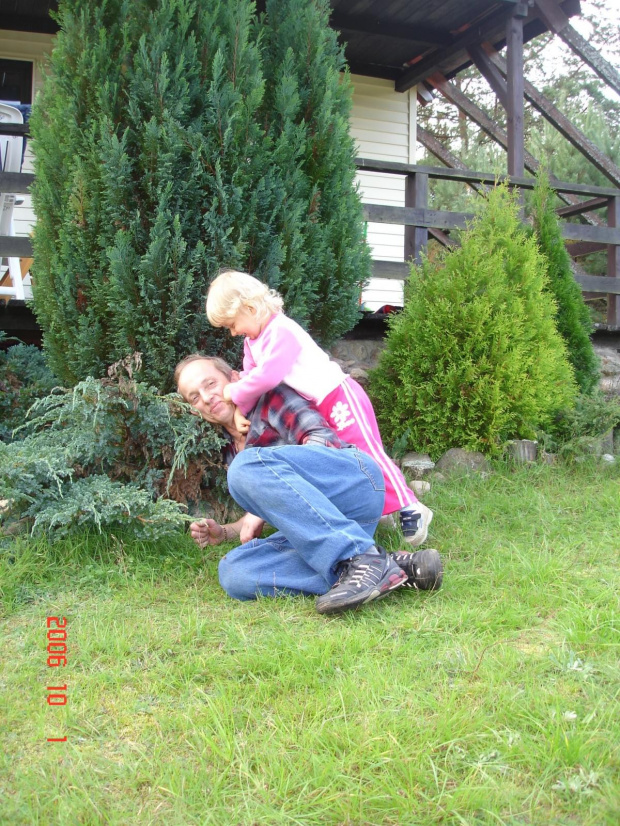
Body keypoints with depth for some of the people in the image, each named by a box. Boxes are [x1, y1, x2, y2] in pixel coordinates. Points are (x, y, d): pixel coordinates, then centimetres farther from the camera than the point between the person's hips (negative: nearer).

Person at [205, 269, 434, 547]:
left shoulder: (282, 331, -24)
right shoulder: (253, 341, 10)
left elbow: (268, 375, -33)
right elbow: (251, 376, 9)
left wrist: (235, 392, -20)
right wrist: (241, 410, -6)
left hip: (337, 396, -10)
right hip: (315, 408, 10)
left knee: (366, 451, -11)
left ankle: (410, 509, -3)